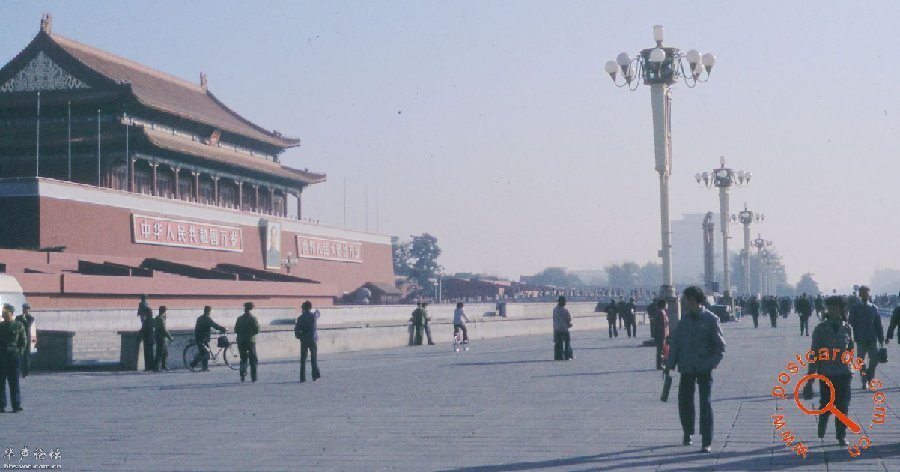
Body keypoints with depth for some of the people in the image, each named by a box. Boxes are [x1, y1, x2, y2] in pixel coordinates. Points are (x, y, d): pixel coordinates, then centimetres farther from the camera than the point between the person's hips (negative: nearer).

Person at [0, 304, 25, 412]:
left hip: (13, 357, -3)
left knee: (14, 382, -3)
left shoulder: (18, 326, 3)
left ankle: (16, 405, -2)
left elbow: (23, 341, 5)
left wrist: (19, 352, -5)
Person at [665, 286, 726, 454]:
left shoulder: (710, 319, -5)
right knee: (684, 400, 8)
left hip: (704, 368, -4)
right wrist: (669, 364, 4)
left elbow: (720, 346, -3)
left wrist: (711, 363, -15)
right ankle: (687, 432, 30)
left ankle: (707, 442, -4)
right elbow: (674, 343, 10)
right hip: (686, 368, 4)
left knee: (705, 402, -6)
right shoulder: (684, 319, 7)